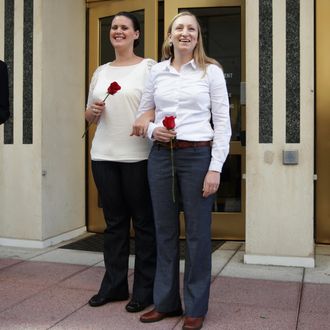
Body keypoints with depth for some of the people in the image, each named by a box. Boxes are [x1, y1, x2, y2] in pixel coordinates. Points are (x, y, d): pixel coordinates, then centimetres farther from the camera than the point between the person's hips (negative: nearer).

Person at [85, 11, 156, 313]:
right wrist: (93, 111, -1)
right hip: (103, 155, 5)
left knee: (143, 222, 2)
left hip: (137, 156, -5)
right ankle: (114, 285, 23)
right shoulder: (101, 71, 16)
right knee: (114, 222, 12)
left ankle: (144, 289, 13)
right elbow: (89, 116, 21)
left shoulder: (148, 67, 2)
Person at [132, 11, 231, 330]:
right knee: (165, 230, 10)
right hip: (160, 155, 3)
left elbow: (222, 123, -2)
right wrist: (152, 130, -7)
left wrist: (215, 167, -10)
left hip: (197, 155, -3)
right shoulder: (156, 71, 10)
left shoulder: (211, 71, 1)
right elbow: (143, 113, 17)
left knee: (197, 232, 3)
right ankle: (166, 301, 25)